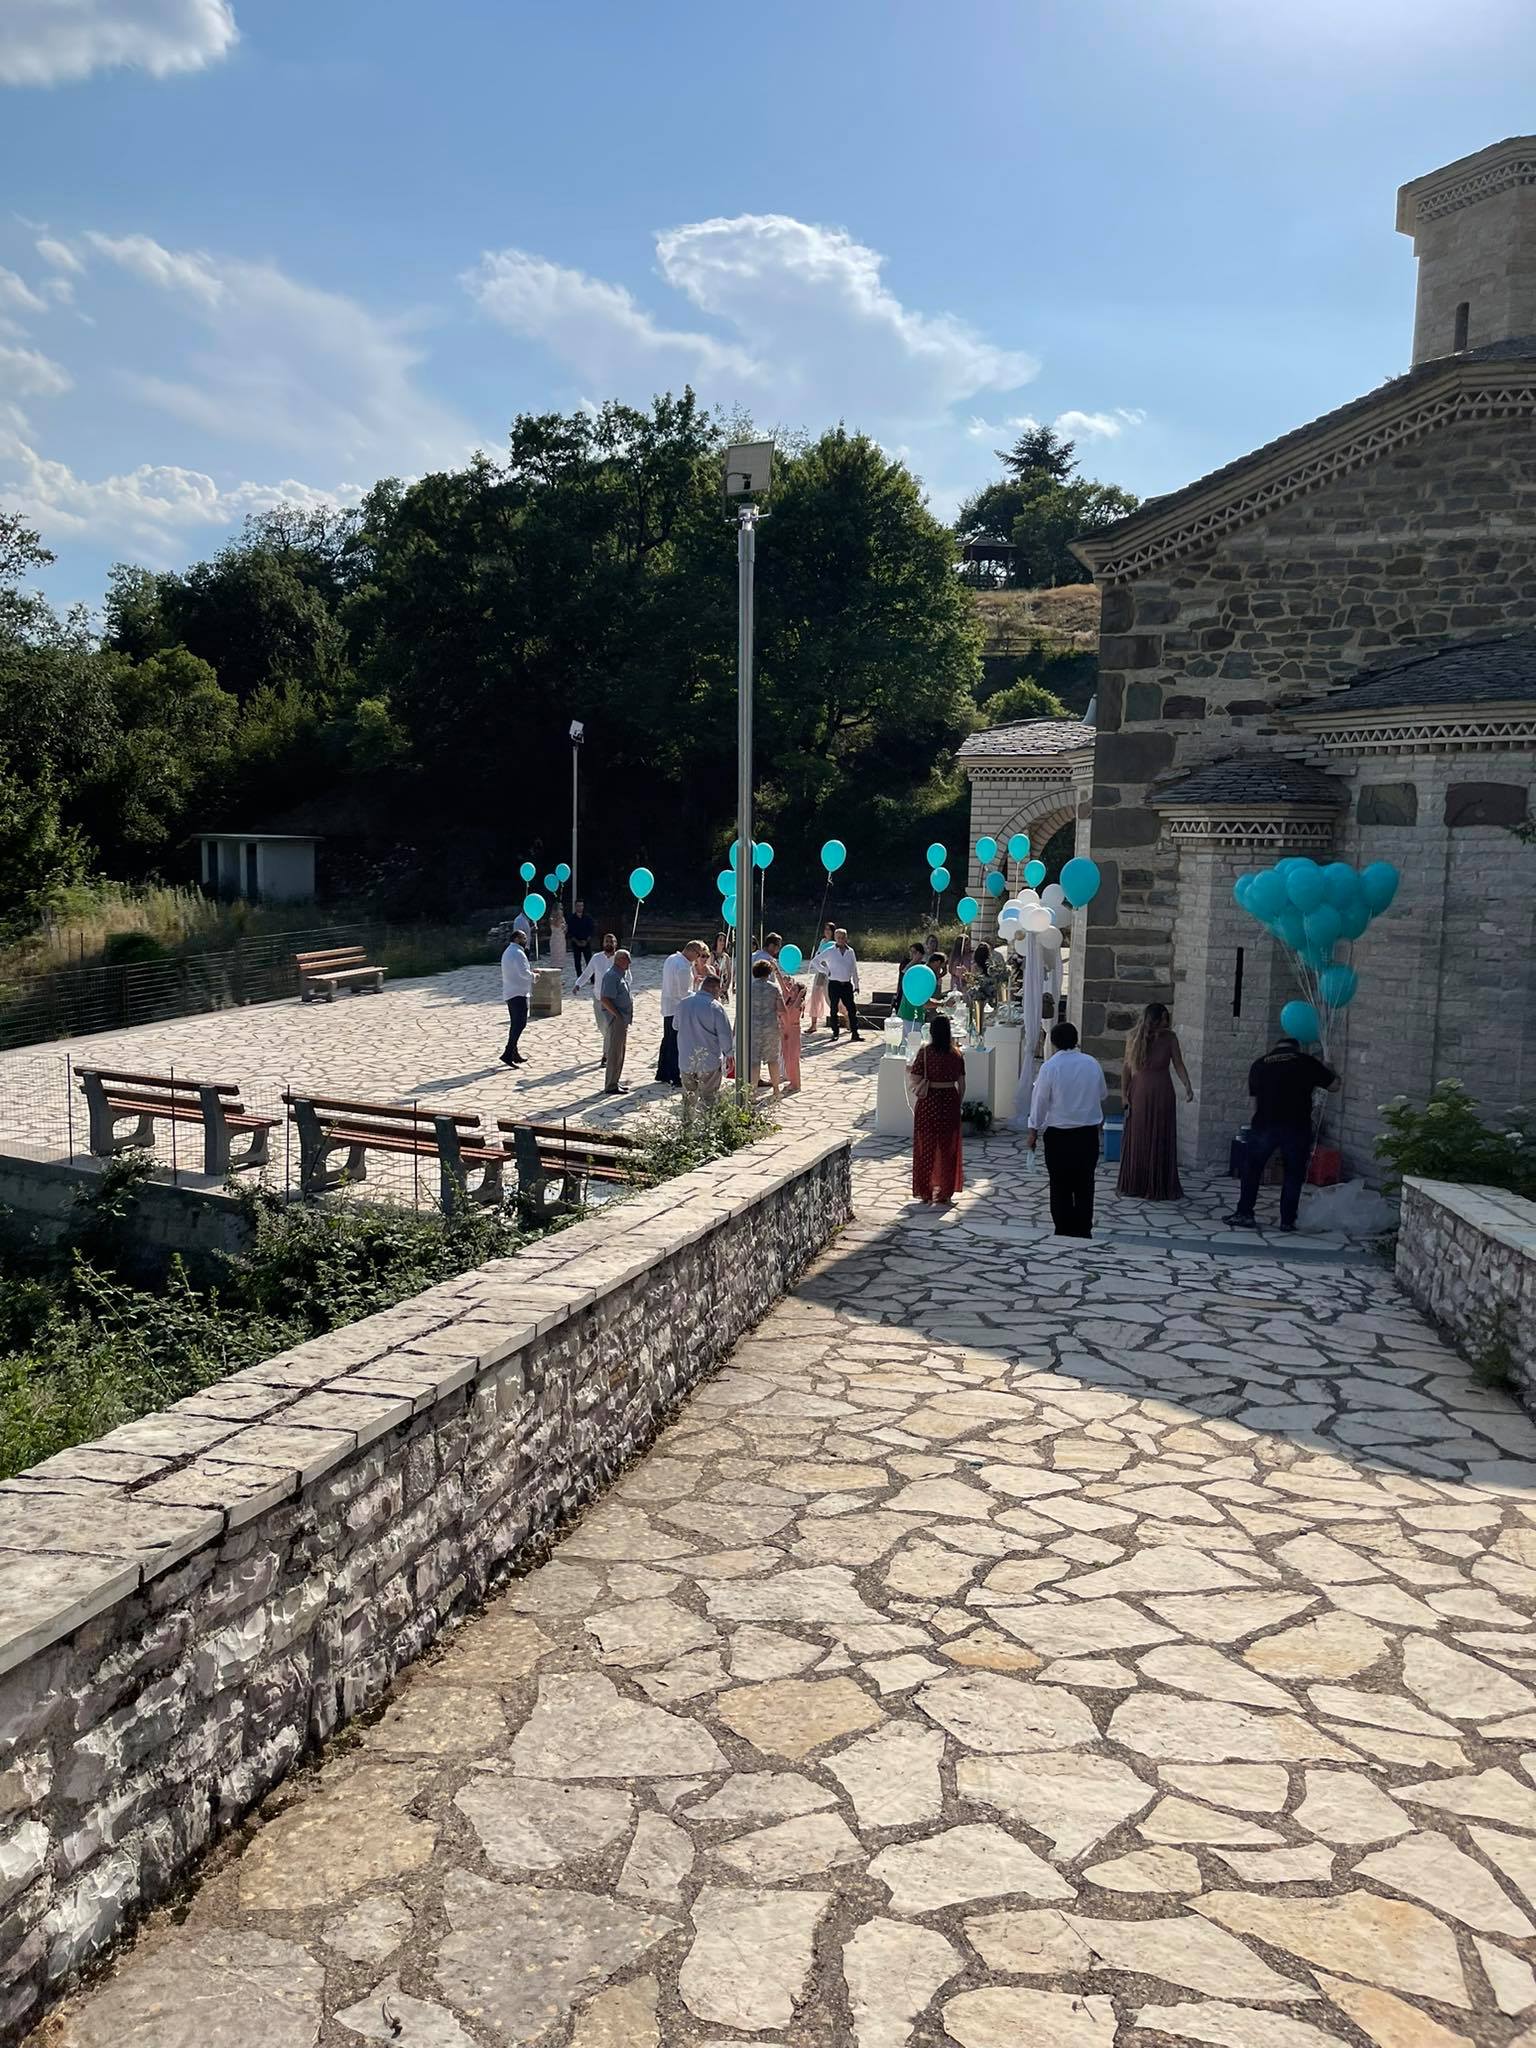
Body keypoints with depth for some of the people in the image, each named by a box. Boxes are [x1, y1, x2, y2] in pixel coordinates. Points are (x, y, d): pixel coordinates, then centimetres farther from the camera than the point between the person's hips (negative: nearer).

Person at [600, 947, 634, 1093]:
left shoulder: (623, 974, 14)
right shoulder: (612, 976, -17)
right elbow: (605, 1000, -24)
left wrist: (628, 1017, 16)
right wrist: (618, 1015, -20)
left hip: (623, 1020, 10)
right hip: (617, 1020, -10)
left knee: (619, 1053, 17)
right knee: (615, 1054, -5)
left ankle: (615, 1081, 26)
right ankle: (611, 1086, 0)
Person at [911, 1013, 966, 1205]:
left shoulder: (925, 1053, -11)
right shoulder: (956, 1054, -3)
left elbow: (915, 1081, -11)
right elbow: (961, 1084, 1)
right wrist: (958, 1103, 13)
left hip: (928, 1102, -2)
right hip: (950, 1101, 2)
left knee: (926, 1146, 10)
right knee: (947, 1147, 12)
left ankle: (925, 1191, 14)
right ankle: (944, 1193, 15)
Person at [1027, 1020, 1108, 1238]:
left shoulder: (1050, 1067, -12)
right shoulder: (1092, 1063, -1)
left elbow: (1040, 1100, -8)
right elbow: (1103, 1094, 13)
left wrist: (1034, 1130, 2)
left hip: (1058, 1134, -3)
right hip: (1089, 1132, 3)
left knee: (1061, 1187, 6)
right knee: (1085, 1185, 11)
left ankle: (1064, 1233, 9)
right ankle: (1084, 1232, 15)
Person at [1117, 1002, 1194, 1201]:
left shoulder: (1170, 1037, -4)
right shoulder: (1134, 1037, -2)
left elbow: (1179, 1065, -3)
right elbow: (1128, 1067, 1)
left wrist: (1187, 1086, -17)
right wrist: (1124, 1094, -1)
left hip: (1161, 1094, -1)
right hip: (1138, 1093, 1)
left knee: (1160, 1140, 3)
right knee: (1136, 1140, 8)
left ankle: (1159, 1186, 12)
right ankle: (1133, 1184, 20)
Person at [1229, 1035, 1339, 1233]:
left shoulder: (1259, 1064, 11)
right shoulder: (1306, 1061, 4)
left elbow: (1254, 1100, 11)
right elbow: (1333, 1085, 10)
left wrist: (1252, 1121, 22)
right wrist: (1329, 1070, 30)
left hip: (1264, 1125, 1)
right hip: (1297, 1127, -1)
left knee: (1252, 1170, 14)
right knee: (1294, 1174, 11)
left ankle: (1244, 1213, 12)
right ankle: (1287, 1220, 11)